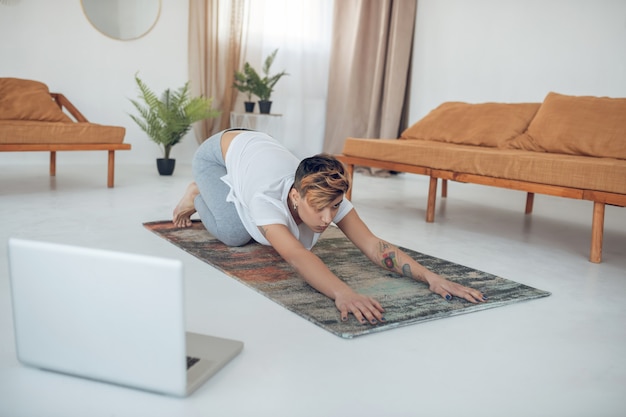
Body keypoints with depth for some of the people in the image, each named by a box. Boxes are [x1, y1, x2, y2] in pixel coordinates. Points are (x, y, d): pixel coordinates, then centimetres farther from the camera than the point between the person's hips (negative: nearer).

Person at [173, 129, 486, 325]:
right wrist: (343, 293, -83)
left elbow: (373, 244, -44)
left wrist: (431, 277, -58)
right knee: (234, 233, -19)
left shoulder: (327, 197, -36)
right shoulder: (267, 199, -49)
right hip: (219, 152, -4)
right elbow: (296, 255, -65)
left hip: (255, 145, 4)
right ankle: (196, 195, 12)